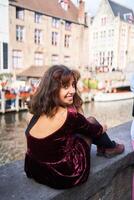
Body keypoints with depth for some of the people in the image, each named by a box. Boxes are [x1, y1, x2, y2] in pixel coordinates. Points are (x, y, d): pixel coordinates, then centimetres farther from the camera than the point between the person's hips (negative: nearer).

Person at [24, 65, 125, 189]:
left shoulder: (39, 111, -7)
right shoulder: (68, 115, -28)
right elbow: (94, 130, -4)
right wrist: (102, 128, 15)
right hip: (63, 177, -6)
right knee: (91, 121, 5)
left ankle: (102, 147, 42)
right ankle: (110, 148, 34)